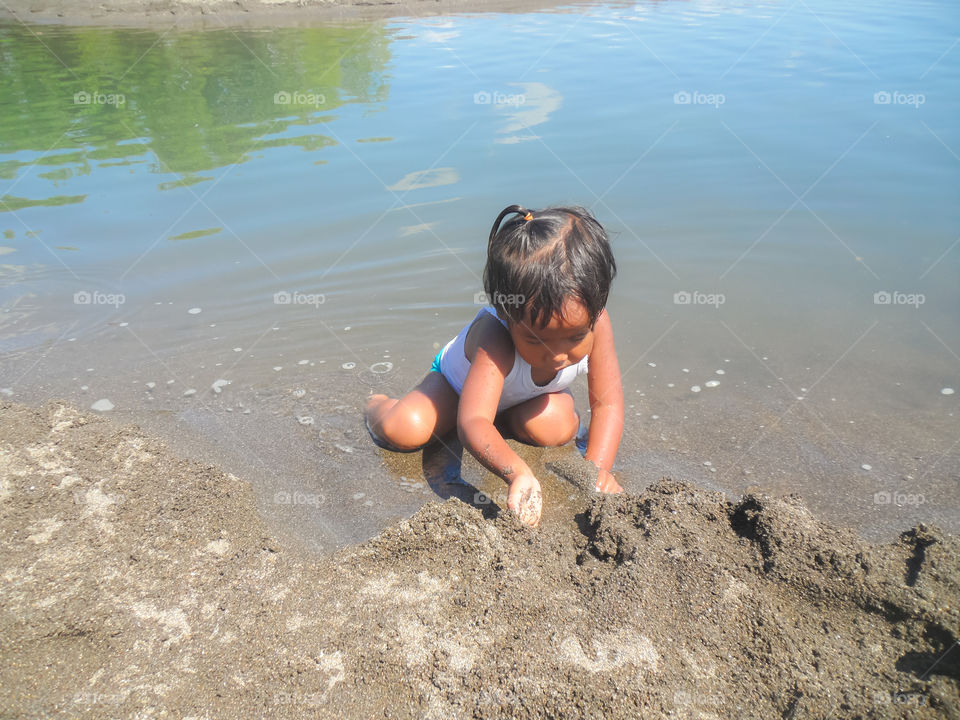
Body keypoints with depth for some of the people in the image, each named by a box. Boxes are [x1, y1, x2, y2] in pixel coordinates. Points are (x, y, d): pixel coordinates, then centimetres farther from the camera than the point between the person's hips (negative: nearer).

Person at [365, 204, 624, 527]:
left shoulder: (593, 322, -34)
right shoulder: (495, 341, -47)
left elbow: (607, 404, -26)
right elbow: (471, 422, -56)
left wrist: (598, 469, -42)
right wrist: (518, 473, -74)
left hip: (524, 398, 4)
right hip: (459, 383, -3)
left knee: (556, 426, -29)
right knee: (404, 429, -26)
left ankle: (503, 420, 6)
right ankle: (378, 405, 12)